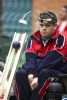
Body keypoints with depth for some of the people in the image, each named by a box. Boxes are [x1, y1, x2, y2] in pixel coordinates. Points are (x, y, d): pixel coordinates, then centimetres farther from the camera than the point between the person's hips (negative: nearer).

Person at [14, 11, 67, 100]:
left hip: (58, 72, -5)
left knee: (44, 74, -37)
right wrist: (31, 73, -25)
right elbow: (30, 58, -5)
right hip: (38, 71, 5)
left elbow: (51, 60, -20)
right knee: (20, 74, -22)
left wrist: (36, 76, -26)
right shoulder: (34, 39, 6)